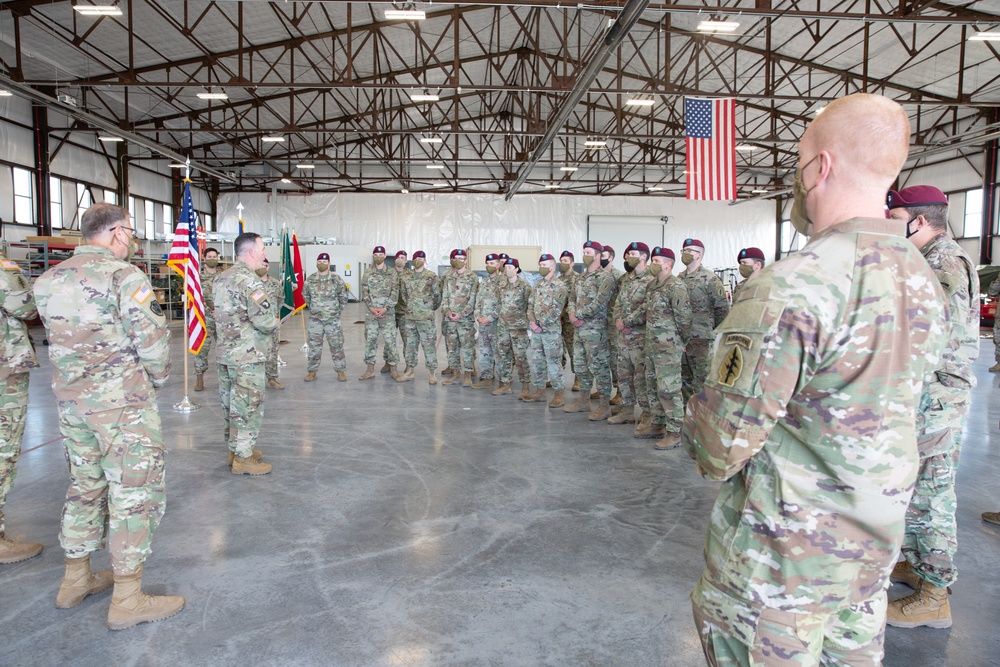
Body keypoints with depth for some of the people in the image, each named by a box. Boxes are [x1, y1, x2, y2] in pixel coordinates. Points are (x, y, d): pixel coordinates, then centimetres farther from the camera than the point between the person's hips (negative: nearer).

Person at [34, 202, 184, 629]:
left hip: (70, 399, 7)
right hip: (123, 402, -7)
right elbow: (152, 339, -17)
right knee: (134, 492, 1)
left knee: (85, 485, 20)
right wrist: (156, 379, -1)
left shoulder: (48, 281, 8)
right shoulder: (123, 276, -15)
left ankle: (75, 579, 33)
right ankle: (128, 600, 7)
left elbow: (59, 339, 10)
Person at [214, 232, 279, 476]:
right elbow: (265, 320, -26)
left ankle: (235, 448, 30)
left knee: (231, 402, 17)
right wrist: (274, 322, -4)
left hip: (225, 352, 10)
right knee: (248, 405, -1)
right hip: (247, 356, -10)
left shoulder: (222, 278, 12)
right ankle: (243, 458, 6)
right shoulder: (248, 280, -19)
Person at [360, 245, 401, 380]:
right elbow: (364, 292, 4)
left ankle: (393, 369, 7)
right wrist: (371, 307, -9)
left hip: (388, 312, -2)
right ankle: (370, 369, 12)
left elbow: (395, 293, -4)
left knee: (390, 340, -2)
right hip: (371, 312, 2)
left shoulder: (392, 273, 2)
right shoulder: (368, 274, 8)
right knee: (370, 340, 5)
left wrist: (385, 308, -14)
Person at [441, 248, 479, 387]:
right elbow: (444, 296, 6)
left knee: (467, 346, -4)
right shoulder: (447, 276, 9)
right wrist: (448, 312, -8)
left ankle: (467, 375, 2)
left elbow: (473, 299, -4)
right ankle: (455, 374, 18)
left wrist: (461, 314, -12)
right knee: (451, 347, 8)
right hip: (448, 318, 3)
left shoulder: (473, 277, 1)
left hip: (466, 318, -3)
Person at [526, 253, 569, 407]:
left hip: (551, 330, -7)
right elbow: (531, 305, 12)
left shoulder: (560, 286, -8)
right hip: (536, 330, 7)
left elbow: (556, 310, -16)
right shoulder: (537, 285, 15)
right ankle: (540, 391, 21)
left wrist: (541, 324, -17)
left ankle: (559, 394, 4)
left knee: (553, 362, -4)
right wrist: (532, 322, -4)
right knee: (535, 360, 11)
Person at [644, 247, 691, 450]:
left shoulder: (676, 287, -15)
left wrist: (684, 340, -5)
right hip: (651, 345, 9)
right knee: (652, 386, 16)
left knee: (669, 390, -5)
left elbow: (684, 317, -15)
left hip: (668, 348, -9)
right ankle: (657, 424, 29)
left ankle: (674, 433, 3)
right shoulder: (652, 285, 13)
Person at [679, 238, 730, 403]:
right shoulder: (679, 278, 11)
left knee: (701, 379, -2)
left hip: (701, 339, -7)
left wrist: (717, 334, -3)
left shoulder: (709, 279, -9)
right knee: (684, 377, 14)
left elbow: (723, 309, -7)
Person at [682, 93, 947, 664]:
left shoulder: (792, 288, -27)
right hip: (877, 537, 8)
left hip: (786, 551, -8)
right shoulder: (925, 280, 2)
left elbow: (726, 439, -23)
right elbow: (891, 404, 10)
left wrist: (706, 450, -2)